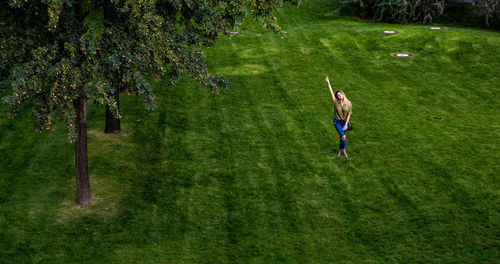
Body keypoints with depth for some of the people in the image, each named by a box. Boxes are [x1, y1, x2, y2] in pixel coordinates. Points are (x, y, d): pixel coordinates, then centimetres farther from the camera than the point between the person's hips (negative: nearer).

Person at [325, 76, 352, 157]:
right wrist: (328, 83, -40)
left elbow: (349, 114, -7)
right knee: (343, 136, -13)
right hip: (337, 121, -2)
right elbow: (331, 93, -28)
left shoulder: (348, 103, -11)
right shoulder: (336, 102, -15)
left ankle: (340, 151, 30)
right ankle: (343, 150, 10)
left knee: (342, 136, 9)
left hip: (345, 121, 2)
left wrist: (346, 124, -12)